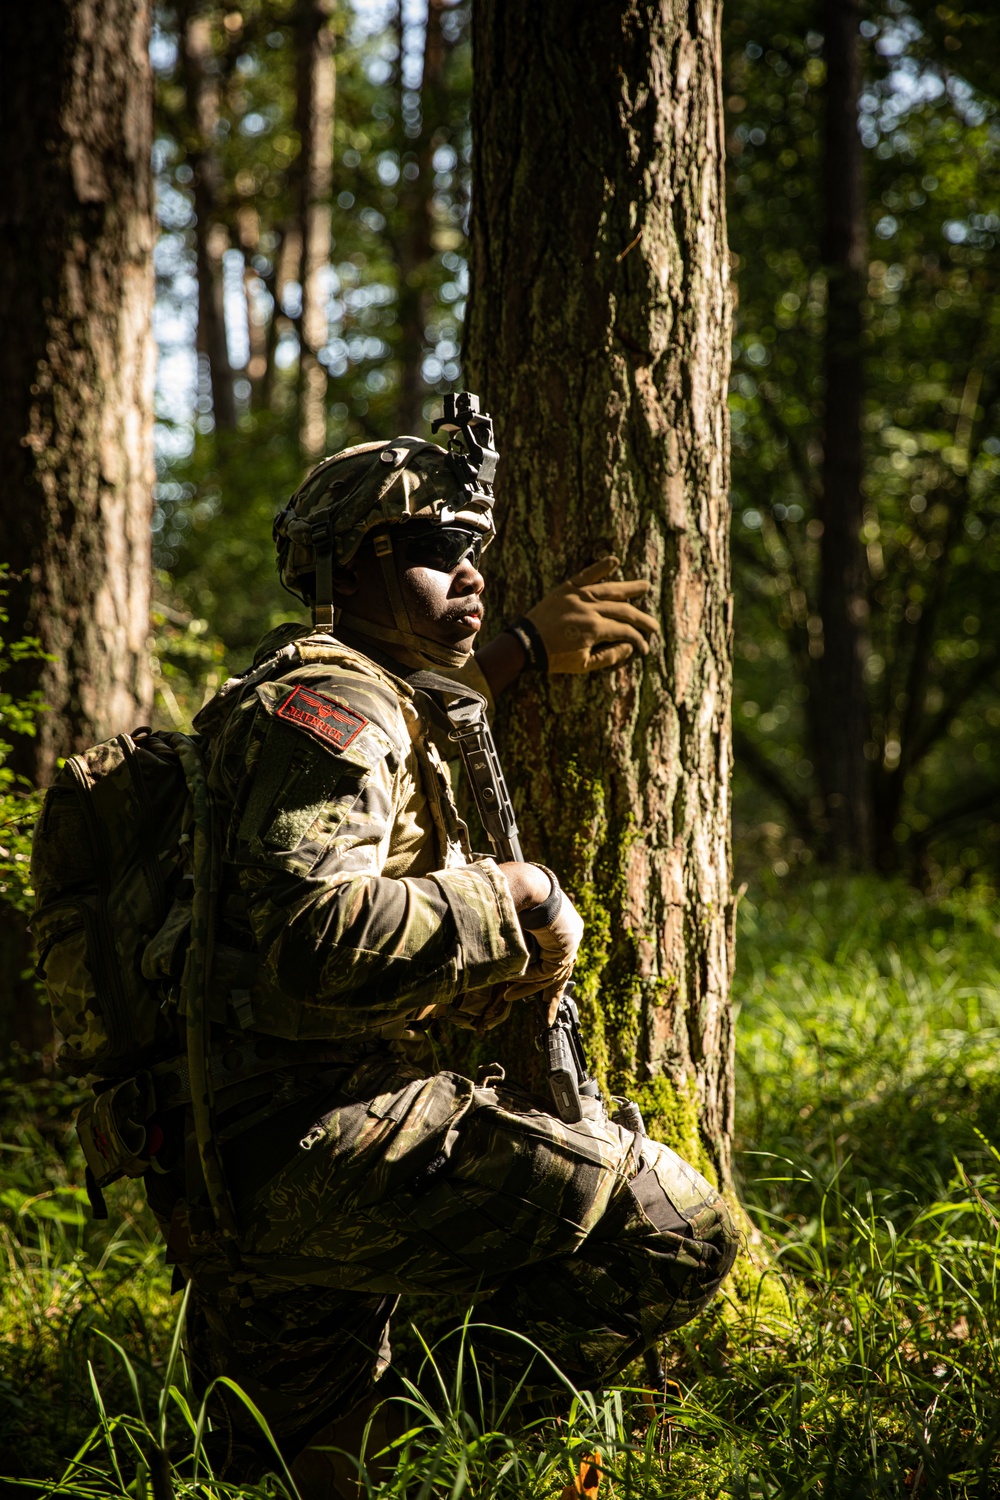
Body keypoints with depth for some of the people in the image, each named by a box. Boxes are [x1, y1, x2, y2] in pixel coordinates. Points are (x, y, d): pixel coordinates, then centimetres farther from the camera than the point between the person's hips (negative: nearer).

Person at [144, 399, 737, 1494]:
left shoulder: (356, 694, 21)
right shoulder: (326, 698, -11)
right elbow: (319, 941, -26)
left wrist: (517, 654, 41)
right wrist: (507, 900, -15)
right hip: (302, 1141, -11)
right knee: (678, 1228, -15)